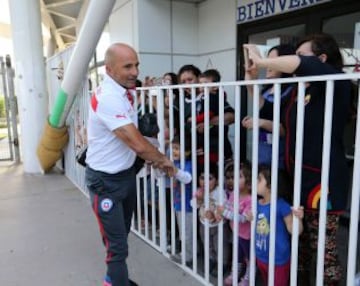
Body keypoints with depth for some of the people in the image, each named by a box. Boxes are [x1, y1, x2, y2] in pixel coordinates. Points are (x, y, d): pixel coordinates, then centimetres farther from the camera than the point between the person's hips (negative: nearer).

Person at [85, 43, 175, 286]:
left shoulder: (126, 92, 3)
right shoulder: (108, 98, -27)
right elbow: (137, 143, -29)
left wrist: (153, 159, 2)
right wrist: (162, 159, -12)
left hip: (127, 173, 9)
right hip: (105, 180, -9)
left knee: (122, 234, 24)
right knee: (117, 244, 0)